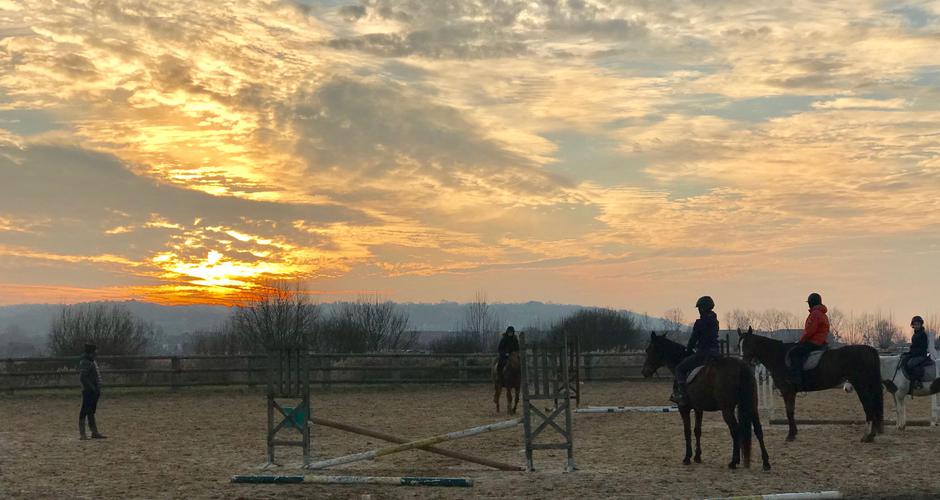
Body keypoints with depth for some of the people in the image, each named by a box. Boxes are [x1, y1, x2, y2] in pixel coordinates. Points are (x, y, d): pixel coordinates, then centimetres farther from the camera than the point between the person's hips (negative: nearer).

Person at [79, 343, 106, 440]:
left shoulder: (92, 362, 17)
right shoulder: (85, 363, -14)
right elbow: (82, 377, -22)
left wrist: (98, 389, 18)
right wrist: (91, 387, -22)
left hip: (94, 391, 10)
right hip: (88, 391, -10)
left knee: (91, 412, 13)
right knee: (85, 412, -6)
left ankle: (95, 433, 18)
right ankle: (82, 434, -3)